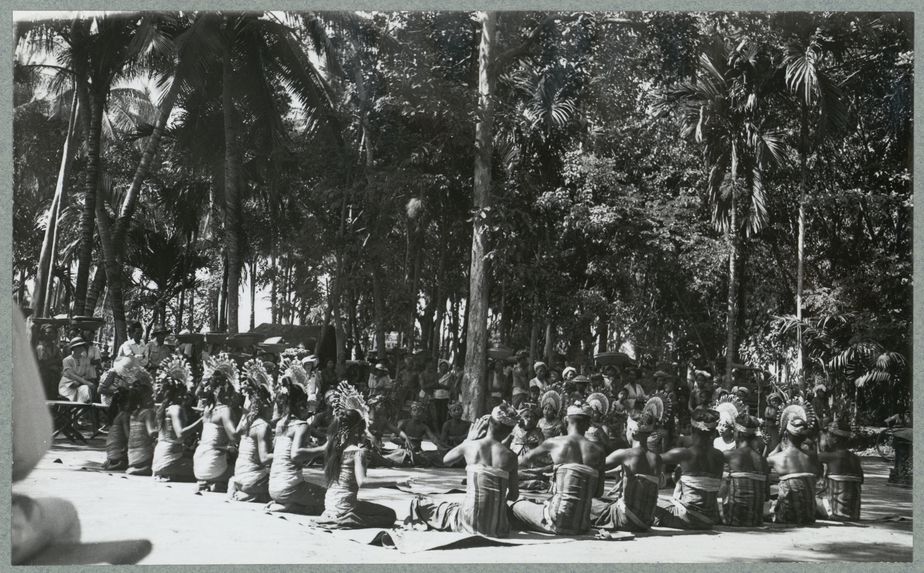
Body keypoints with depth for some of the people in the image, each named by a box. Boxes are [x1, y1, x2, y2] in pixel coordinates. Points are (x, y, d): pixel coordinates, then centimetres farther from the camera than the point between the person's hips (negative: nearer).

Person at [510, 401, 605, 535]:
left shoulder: (554, 443, 0)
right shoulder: (598, 451, 5)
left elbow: (528, 457, 21)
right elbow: (599, 492, 7)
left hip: (558, 523, -4)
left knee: (516, 506, 16)